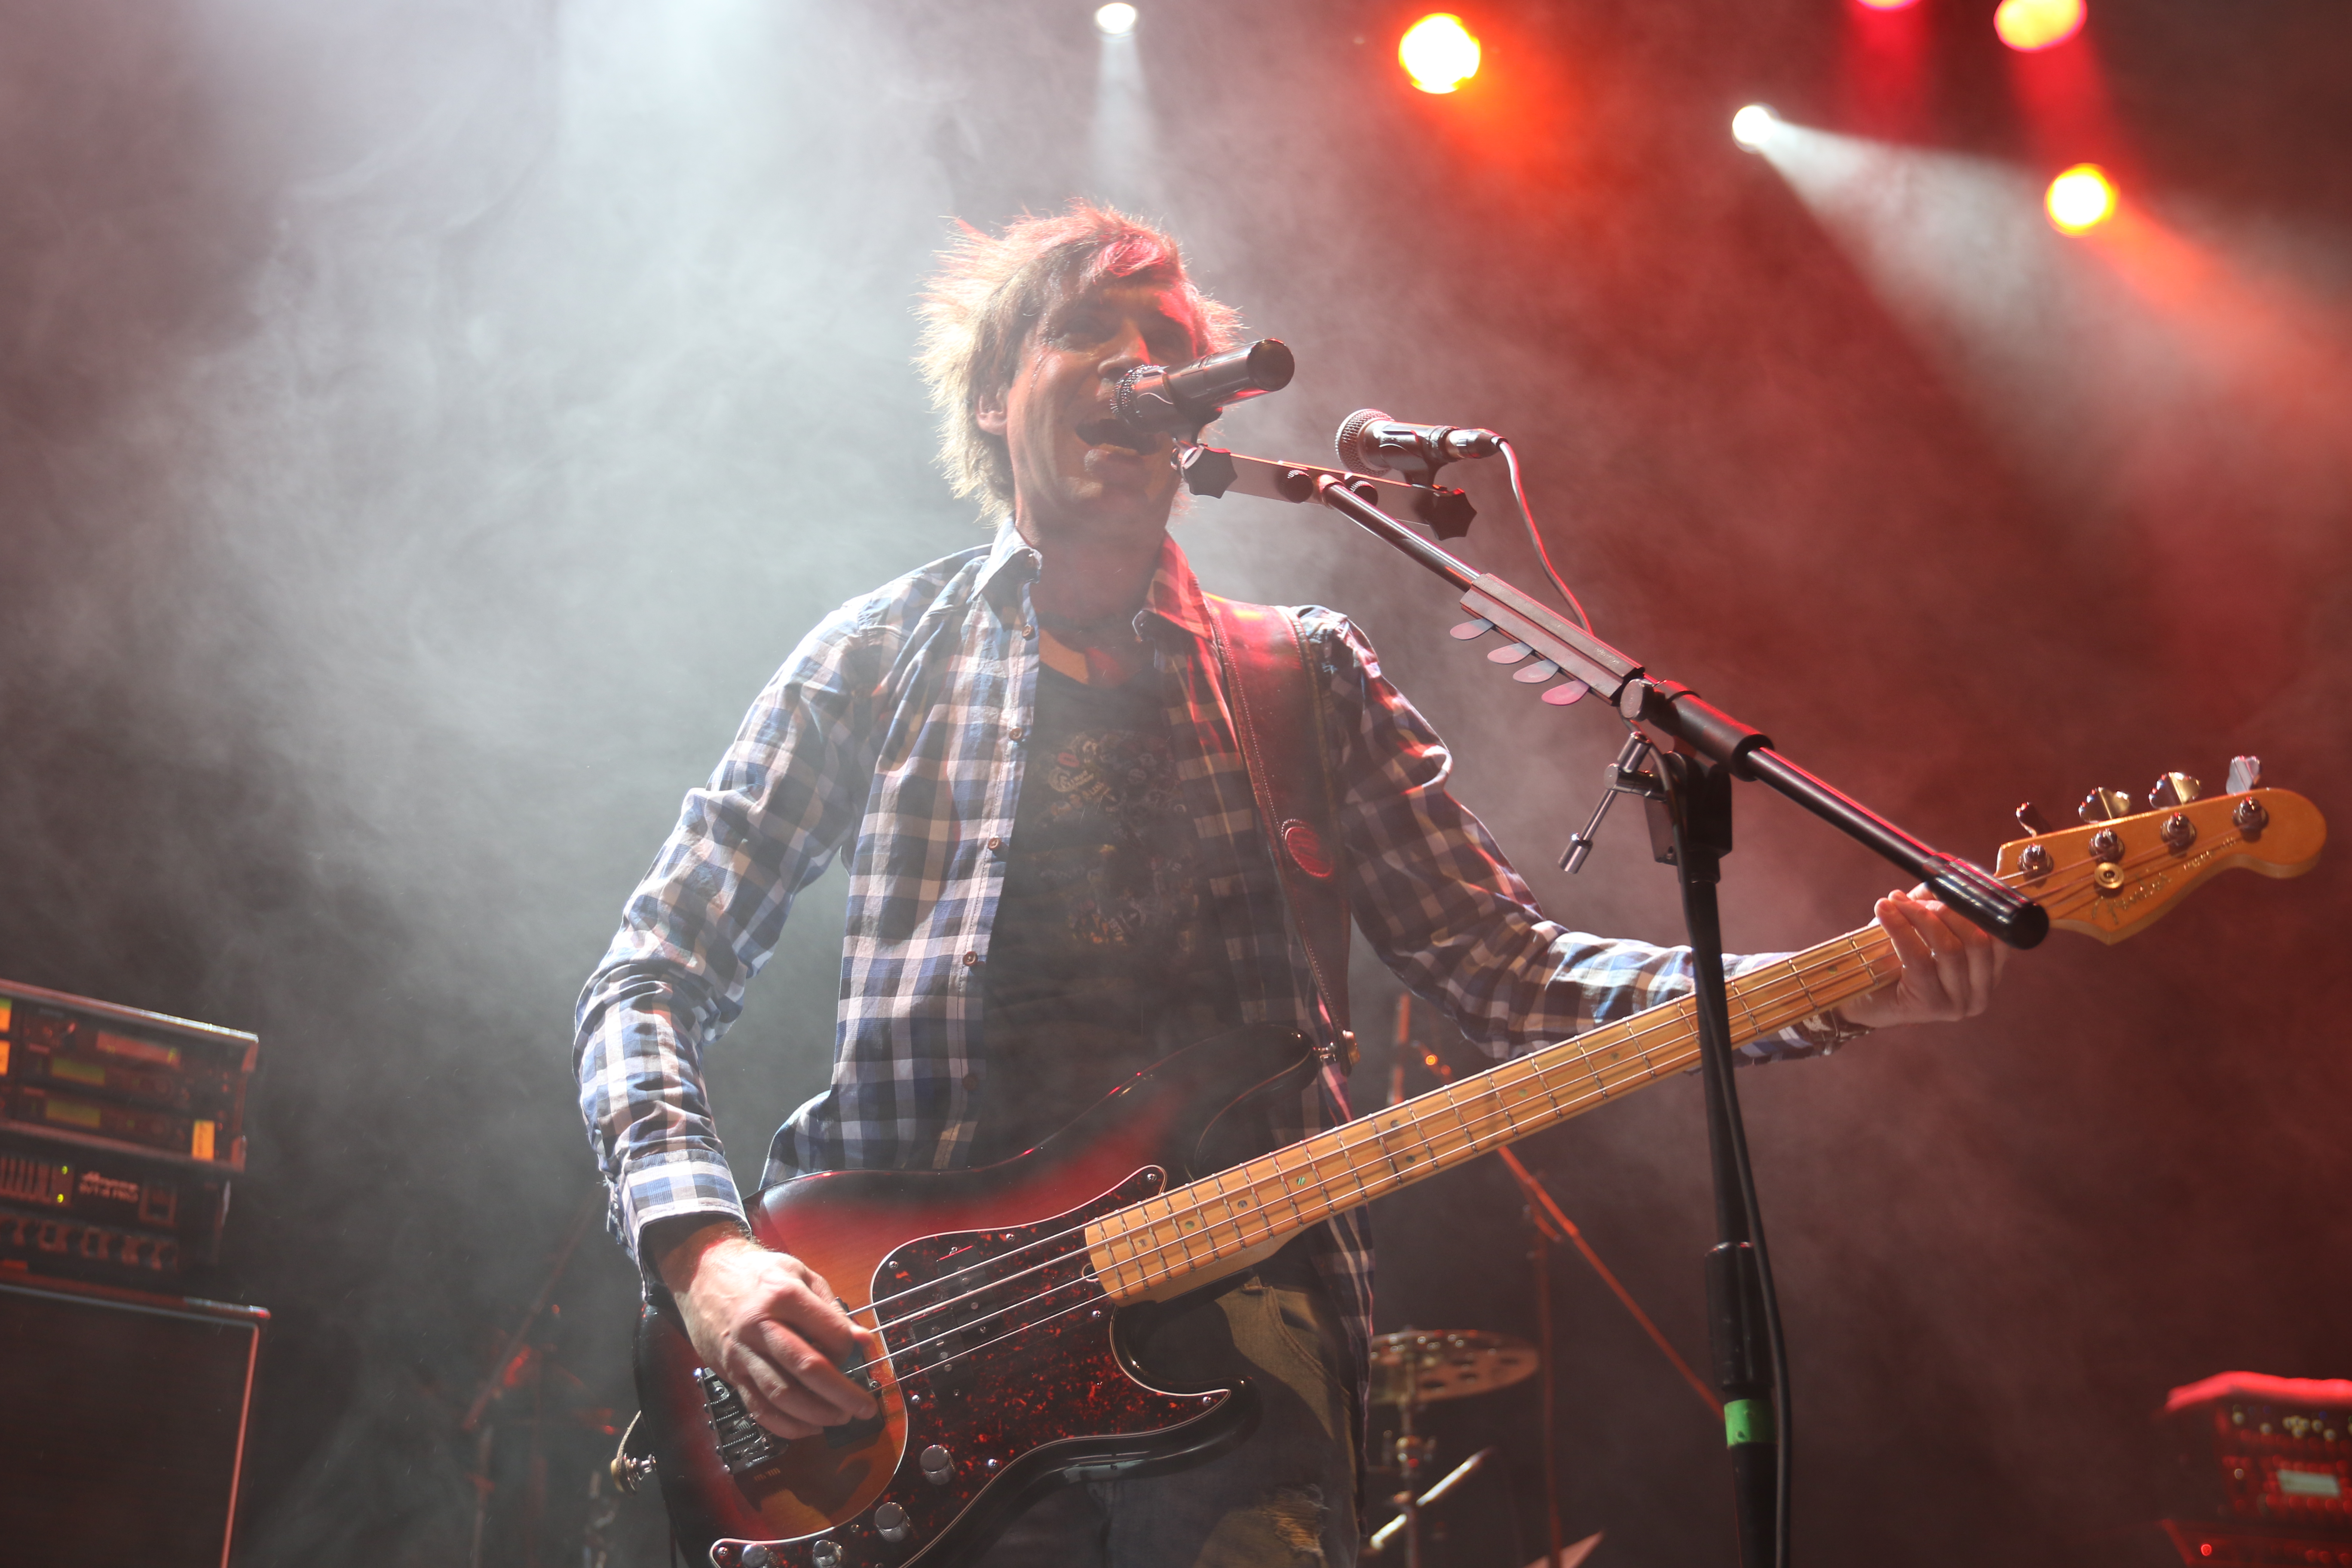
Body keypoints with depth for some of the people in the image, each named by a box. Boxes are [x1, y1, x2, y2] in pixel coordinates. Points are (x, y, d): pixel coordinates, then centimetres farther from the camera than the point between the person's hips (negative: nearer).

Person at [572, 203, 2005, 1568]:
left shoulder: (1306, 676, 14)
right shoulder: (878, 660, 10)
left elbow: (1511, 972, 8)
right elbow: (650, 982, 8)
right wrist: (704, 1251, -9)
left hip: (1232, 1285, 1)